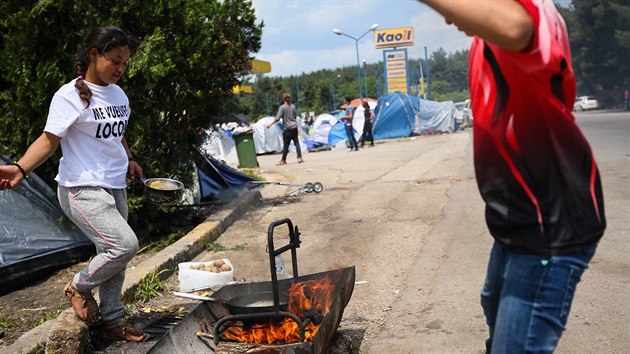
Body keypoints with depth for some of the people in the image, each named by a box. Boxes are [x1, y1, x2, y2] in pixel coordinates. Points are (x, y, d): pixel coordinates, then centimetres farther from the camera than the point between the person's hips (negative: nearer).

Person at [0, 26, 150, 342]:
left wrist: (128, 159, 15)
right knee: (125, 245, -19)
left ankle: (111, 320, 26)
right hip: (82, 189, -8)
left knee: (112, 256, 11)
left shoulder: (118, 94, 10)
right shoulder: (70, 95, -13)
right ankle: (79, 287, 8)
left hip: (115, 187, 8)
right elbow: (49, 139, -17)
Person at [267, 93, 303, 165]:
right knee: (296, 142, 7)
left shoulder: (282, 107, -10)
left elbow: (277, 118, -13)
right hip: (294, 127, 4)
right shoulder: (293, 107, 5)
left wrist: (270, 124, -6)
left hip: (287, 129, -4)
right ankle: (299, 157, 0)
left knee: (285, 145, 2)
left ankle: (283, 160, 10)